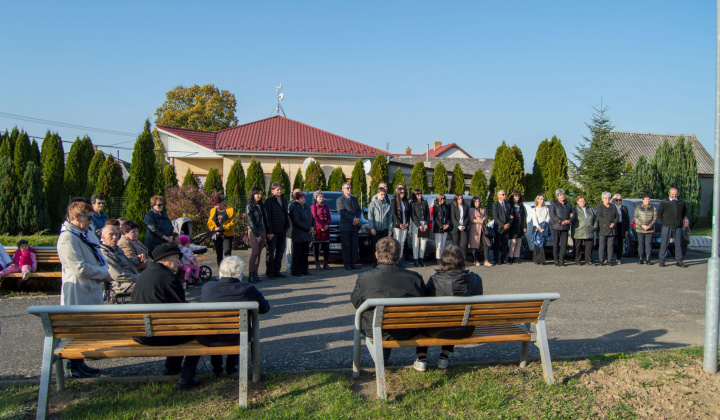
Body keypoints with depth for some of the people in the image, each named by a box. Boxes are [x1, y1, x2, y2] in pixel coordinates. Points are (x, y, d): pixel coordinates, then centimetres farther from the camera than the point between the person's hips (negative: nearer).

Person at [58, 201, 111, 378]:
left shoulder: (88, 233, 12)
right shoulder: (67, 238, -17)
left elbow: (100, 256, 17)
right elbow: (80, 268, -22)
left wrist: (103, 272, -5)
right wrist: (104, 274, -12)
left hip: (92, 289, 9)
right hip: (78, 292, -9)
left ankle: (80, 363, 26)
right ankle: (73, 368, 8)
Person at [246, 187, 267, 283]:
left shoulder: (261, 205, 16)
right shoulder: (250, 206, -4)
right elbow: (251, 222, -9)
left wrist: (265, 234, 8)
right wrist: (257, 235, -13)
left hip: (262, 231, 6)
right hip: (253, 231, -6)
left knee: (259, 253, 4)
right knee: (255, 252, -15)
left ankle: (255, 274, 8)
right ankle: (251, 275, -13)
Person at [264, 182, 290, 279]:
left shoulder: (284, 200, 14)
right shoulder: (269, 201, -8)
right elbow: (268, 217, -12)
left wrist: (287, 226, 12)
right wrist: (269, 232, -17)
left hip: (282, 230, 7)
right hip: (273, 231, -7)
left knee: (280, 251, 10)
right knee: (270, 252, 0)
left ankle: (276, 271, 19)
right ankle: (269, 272, 6)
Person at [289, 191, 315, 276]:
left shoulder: (306, 207, 17)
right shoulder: (294, 208, -9)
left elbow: (312, 218, 20)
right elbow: (297, 222, -17)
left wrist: (313, 227, 0)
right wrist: (308, 228, -15)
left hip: (307, 235, 8)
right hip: (298, 235, -7)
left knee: (305, 253, 9)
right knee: (297, 253, -3)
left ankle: (304, 270, 16)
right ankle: (295, 271, 3)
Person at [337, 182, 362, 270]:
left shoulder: (354, 199, 20)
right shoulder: (340, 200, -2)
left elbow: (359, 209, 14)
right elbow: (342, 212, -13)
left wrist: (358, 218, -7)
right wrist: (353, 219, -16)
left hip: (355, 226, 6)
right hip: (345, 226, -6)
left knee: (354, 246, 5)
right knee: (346, 246, -2)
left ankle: (352, 263, 12)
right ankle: (347, 264, 3)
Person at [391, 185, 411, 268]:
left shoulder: (406, 202, 15)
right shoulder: (394, 201, -2)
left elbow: (408, 214, 13)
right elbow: (394, 214, -9)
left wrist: (407, 223, -1)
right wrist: (400, 224, -14)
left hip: (405, 226, 5)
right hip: (397, 225, -5)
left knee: (402, 243, 5)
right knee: (397, 243, -6)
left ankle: (400, 259, 8)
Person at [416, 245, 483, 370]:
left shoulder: (434, 279, -16)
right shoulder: (475, 279, -10)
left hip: (437, 331, -3)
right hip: (465, 331, 3)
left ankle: (421, 359, 29)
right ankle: (444, 357, 38)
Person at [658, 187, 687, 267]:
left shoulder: (682, 202, 8)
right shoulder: (664, 202, 2)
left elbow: (685, 212, 22)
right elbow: (659, 213, 8)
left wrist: (681, 220, 14)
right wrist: (664, 222, 4)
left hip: (678, 227, 2)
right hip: (667, 227, -2)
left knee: (679, 243, 4)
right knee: (664, 243, -4)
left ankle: (679, 260, 11)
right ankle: (662, 260, 0)